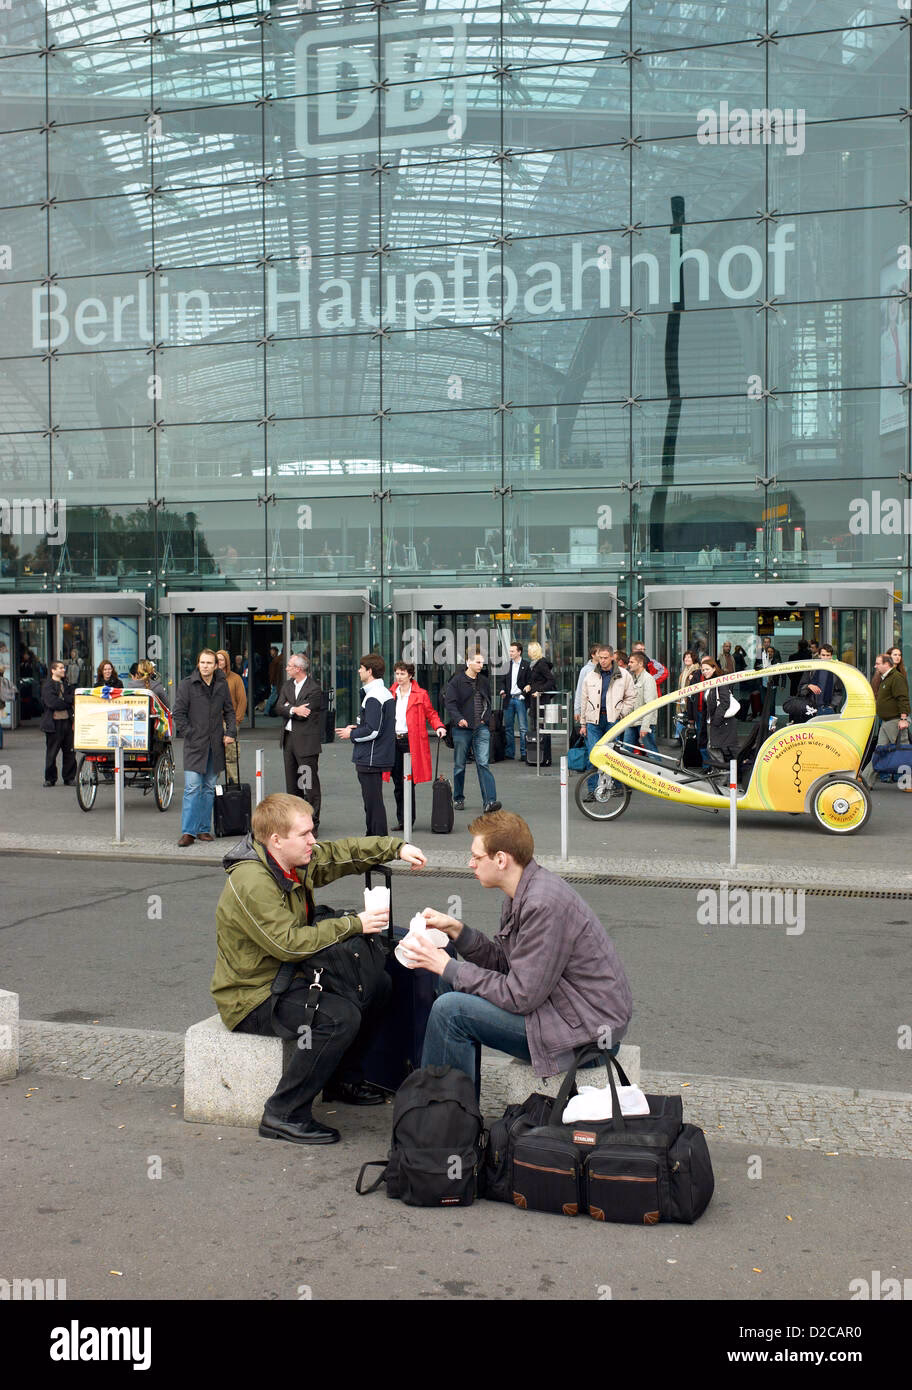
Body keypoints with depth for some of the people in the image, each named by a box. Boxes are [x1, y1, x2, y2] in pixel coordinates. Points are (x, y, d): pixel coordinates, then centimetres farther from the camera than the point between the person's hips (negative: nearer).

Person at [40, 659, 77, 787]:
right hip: (54, 723, -5)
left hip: (67, 720, 5)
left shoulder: (66, 684, 14)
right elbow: (52, 703, -17)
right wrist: (70, 702, -8)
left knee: (70, 751, 5)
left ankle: (69, 778, 14)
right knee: (51, 752, 3)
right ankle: (50, 779, 14)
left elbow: (74, 697, 12)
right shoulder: (47, 686, -6)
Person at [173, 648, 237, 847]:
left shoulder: (222, 685, 7)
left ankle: (204, 829, 17)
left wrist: (230, 732, 3)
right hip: (194, 745, -4)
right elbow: (179, 713, -2)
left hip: (215, 745, 4)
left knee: (209, 789, 9)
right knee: (192, 788, -10)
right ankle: (188, 832, -9)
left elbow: (229, 711, 16)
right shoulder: (187, 684, -3)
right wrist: (189, 734, -8)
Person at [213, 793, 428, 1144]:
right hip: (253, 997, -10)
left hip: (290, 976, 10)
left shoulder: (299, 861, 2)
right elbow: (289, 943, -30)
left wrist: (397, 848, 1)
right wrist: (354, 924, -25)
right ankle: (284, 1115, -18)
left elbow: (344, 853, 15)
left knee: (377, 984, 9)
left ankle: (344, 1079, 21)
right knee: (341, 1017, -29)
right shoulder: (251, 883, -26)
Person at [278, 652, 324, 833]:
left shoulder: (314, 689, -11)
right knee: (292, 783, 13)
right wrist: (294, 709, -18)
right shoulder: (287, 685, 11)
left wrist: (287, 708, -6)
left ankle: (312, 823, 1)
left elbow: (305, 713, -18)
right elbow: (279, 707, 0)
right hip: (288, 738, 7)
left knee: (310, 784, -4)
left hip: (306, 741, -7)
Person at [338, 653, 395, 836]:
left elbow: (372, 731, -23)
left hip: (370, 759, -10)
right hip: (379, 757, 10)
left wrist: (351, 734, -8)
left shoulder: (373, 698, -18)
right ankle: (373, 836, 25)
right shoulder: (386, 693, 14)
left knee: (373, 801, -5)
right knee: (372, 800, 17)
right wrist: (357, 728, 13)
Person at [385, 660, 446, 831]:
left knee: (408, 783, -6)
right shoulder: (390, 694, 14)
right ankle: (401, 820, 15)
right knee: (397, 784, 7)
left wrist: (439, 726, -11)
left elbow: (431, 713, 6)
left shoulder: (420, 694, 3)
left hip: (411, 741, -4)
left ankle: (408, 821, 1)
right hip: (393, 741, 4)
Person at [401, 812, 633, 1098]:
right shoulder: (521, 892, 6)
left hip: (588, 1027, -10)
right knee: (453, 984, 14)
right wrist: (456, 929, 0)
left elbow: (520, 997, -23)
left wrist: (448, 967, -15)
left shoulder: (545, 905, -25)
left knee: (451, 1009, -16)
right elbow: (502, 961, 12)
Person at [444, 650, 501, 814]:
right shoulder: (456, 681, -4)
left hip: (481, 729, 3)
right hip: (462, 729, -3)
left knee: (483, 764, -8)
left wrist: (486, 717, 10)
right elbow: (450, 702, -10)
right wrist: (458, 719, -24)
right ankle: (458, 799, 23)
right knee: (460, 765, 8)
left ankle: (489, 801, -14)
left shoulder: (483, 682, 12)